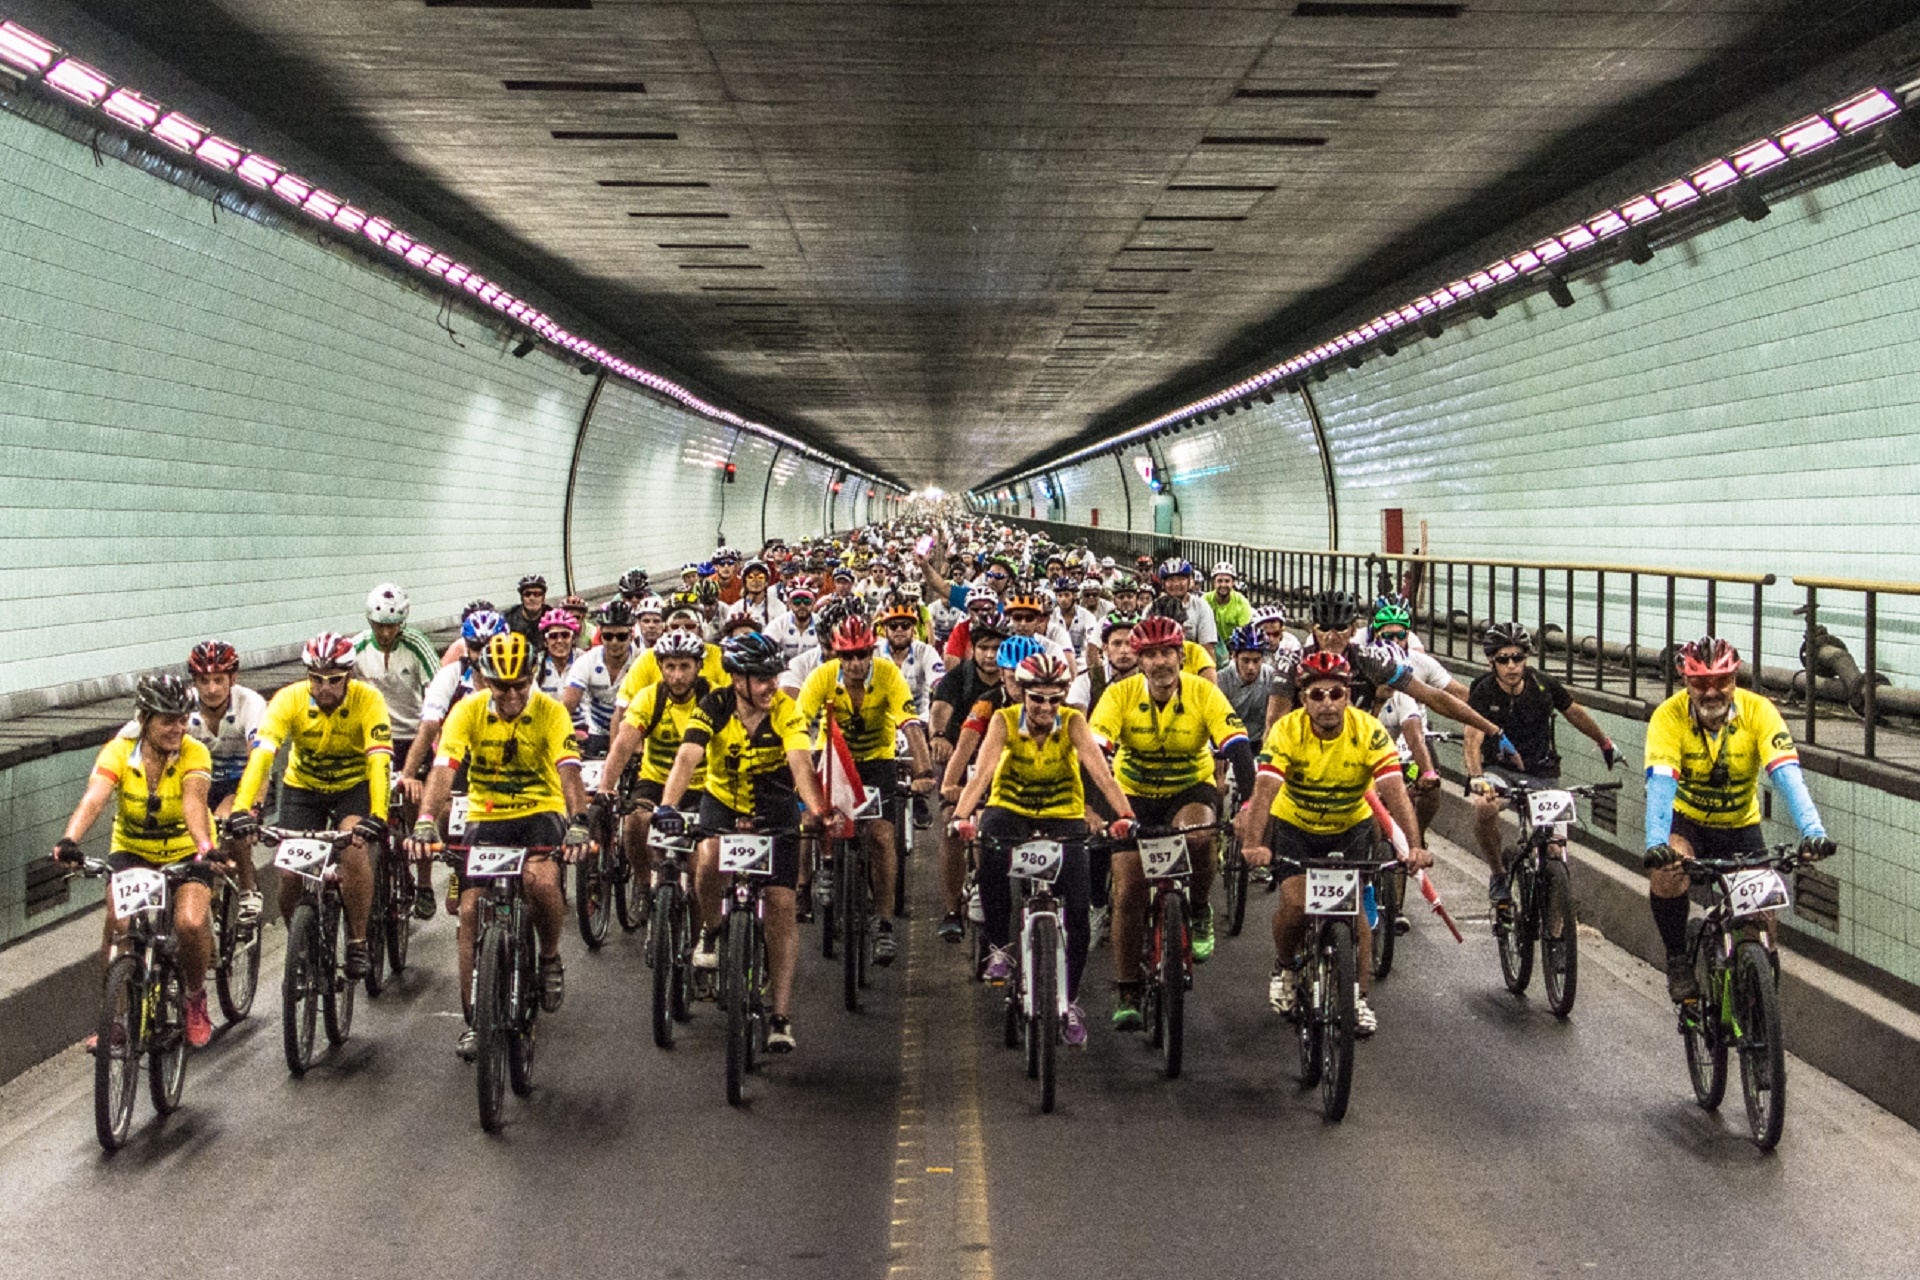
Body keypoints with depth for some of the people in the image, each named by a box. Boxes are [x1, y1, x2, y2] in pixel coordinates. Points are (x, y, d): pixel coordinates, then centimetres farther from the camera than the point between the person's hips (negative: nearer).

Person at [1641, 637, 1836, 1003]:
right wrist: (1656, 843, -50)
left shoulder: (1758, 711, -21)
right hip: (1686, 821, -2)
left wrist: (1813, 831, -46)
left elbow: (1787, 776, -31)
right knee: (1666, 870, -31)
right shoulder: (1669, 716, -24)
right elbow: (1660, 783, -34)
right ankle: (1678, 962, -10)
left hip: (1741, 825, 2)